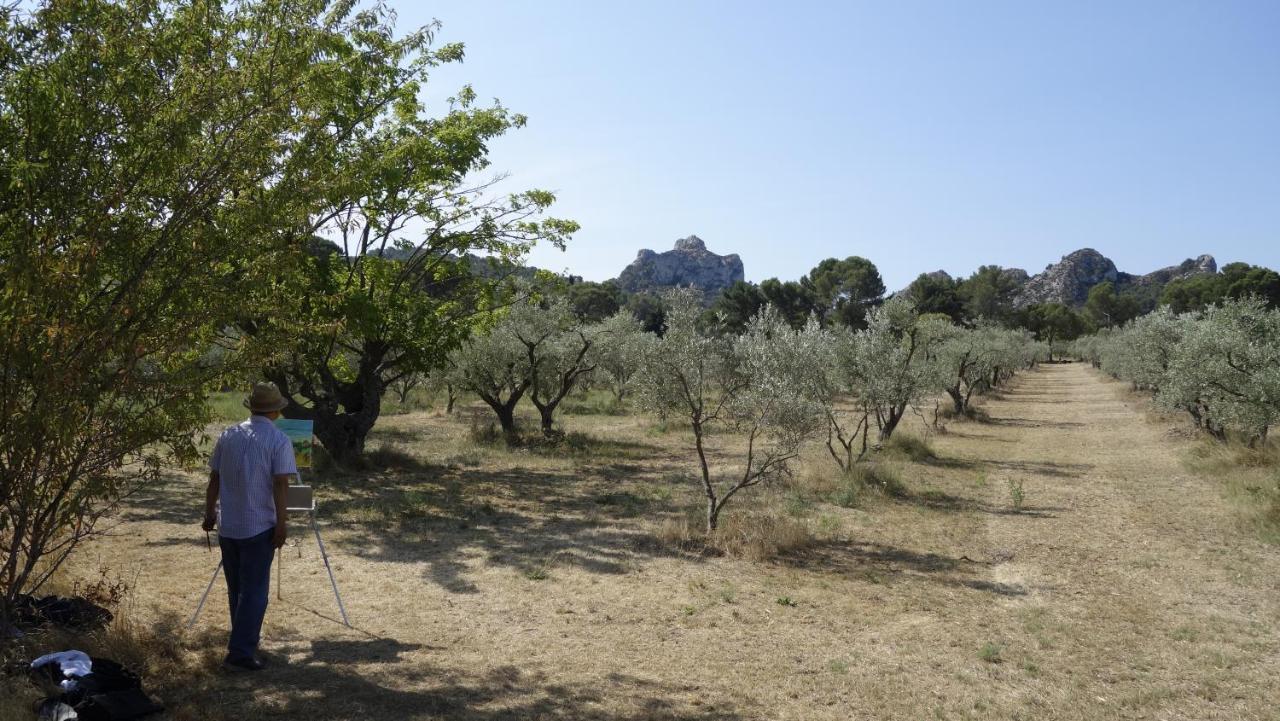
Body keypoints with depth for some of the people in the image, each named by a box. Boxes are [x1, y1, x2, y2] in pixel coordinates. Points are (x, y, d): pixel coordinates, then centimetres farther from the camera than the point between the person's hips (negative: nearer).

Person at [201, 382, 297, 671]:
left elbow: (214, 479, 11)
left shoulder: (228, 435, 7)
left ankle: (245, 639, 31)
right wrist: (281, 523, -11)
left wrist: (209, 514, 20)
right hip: (259, 526, -5)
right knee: (254, 590, -1)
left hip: (227, 525, 6)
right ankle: (240, 651, -5)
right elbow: (280, 484, -15)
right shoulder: (278, 440, -9)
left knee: (236, 587, 17)